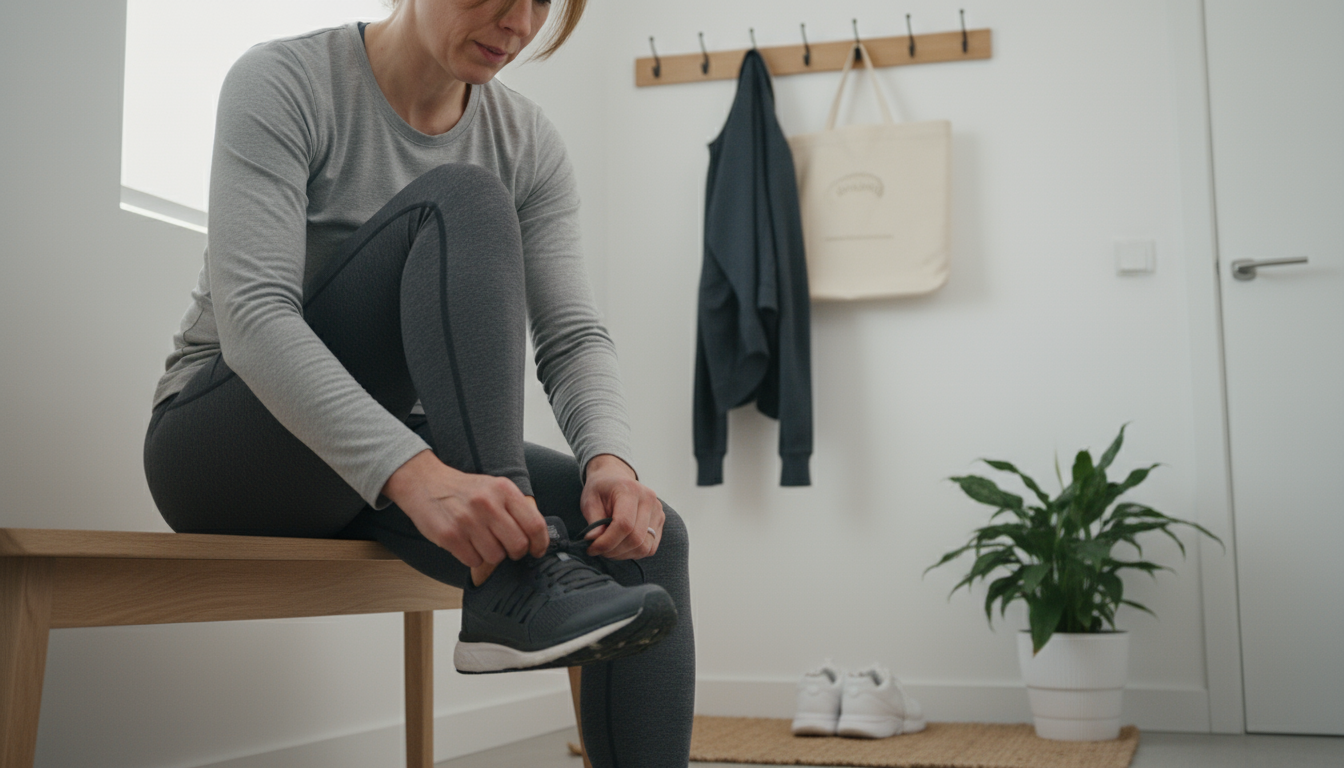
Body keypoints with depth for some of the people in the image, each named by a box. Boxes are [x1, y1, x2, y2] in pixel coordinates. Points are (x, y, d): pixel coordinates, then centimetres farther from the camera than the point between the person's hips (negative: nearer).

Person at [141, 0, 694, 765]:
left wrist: (609, 459, -30)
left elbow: (573, 335, -7)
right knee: (463, 203, -27)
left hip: (381, 469, 5)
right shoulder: (285, 82, -14)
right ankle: (516, 588, -36)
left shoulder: (528, 142, 1)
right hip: (231, 447, -5)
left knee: (648, 537, -19)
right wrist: (412, 472, -42)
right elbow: (252, 314, -27)